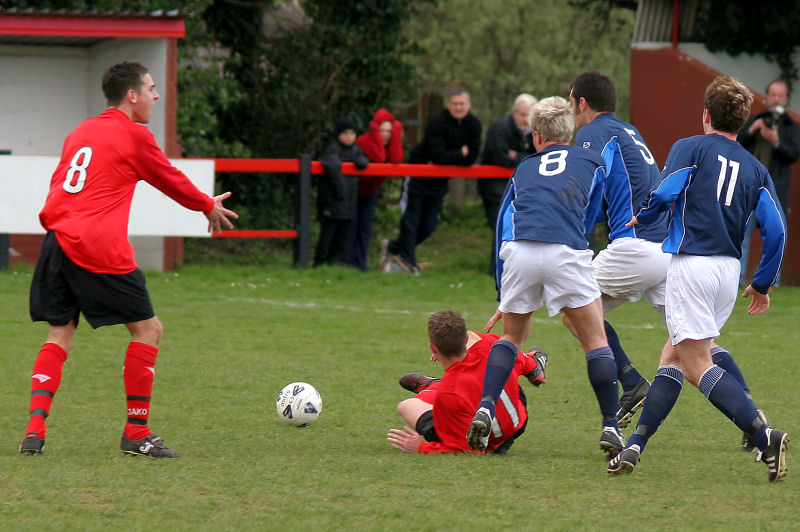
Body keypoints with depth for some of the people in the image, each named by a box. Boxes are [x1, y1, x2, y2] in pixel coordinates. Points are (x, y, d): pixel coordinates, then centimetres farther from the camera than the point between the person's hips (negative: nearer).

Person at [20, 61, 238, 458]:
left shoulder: (80, 133, 19)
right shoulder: (133, 135, -2)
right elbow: (170, 181, 10)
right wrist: (209, 206, 27)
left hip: (58, 242, 7)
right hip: (99, 249, -7)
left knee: (60, 334, 13)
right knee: (147, 329, 4)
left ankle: (35, 428, -2)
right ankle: (136, 433, 4)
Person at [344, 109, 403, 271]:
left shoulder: (392, 142, -9)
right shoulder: (364, 140, -26)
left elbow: (396, 159, -29)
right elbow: (378, 158, -41)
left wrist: (396, 133, -29)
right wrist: (375, 132, -37)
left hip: (369, 191, 5)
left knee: (365, 226, 4)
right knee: (352, 223, -10)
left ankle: (360, 263, 8)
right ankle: (347, 262, -7)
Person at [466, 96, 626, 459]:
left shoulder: (524, 169, 29)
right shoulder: (591, 162, 24)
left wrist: (505, 299, 35)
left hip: (519, 252, 2)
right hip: (565, 252, -2)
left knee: (511, 336, 22)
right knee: (595, 341, 9)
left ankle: (485, 408, 3)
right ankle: (611, 427, 1)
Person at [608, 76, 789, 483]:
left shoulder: (690, 148, 0)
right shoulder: (756, 169, 13)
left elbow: (666, 194, -13)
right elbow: (775, 230, 5)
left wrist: (642, 217, 9)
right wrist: (763, 284, 15)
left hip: (691, 263, -6)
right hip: (729, 270, 6)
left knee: (697, 365, -7)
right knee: (674, 357, 15)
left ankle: (764, 435, -23)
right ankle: (635, 446, 12)